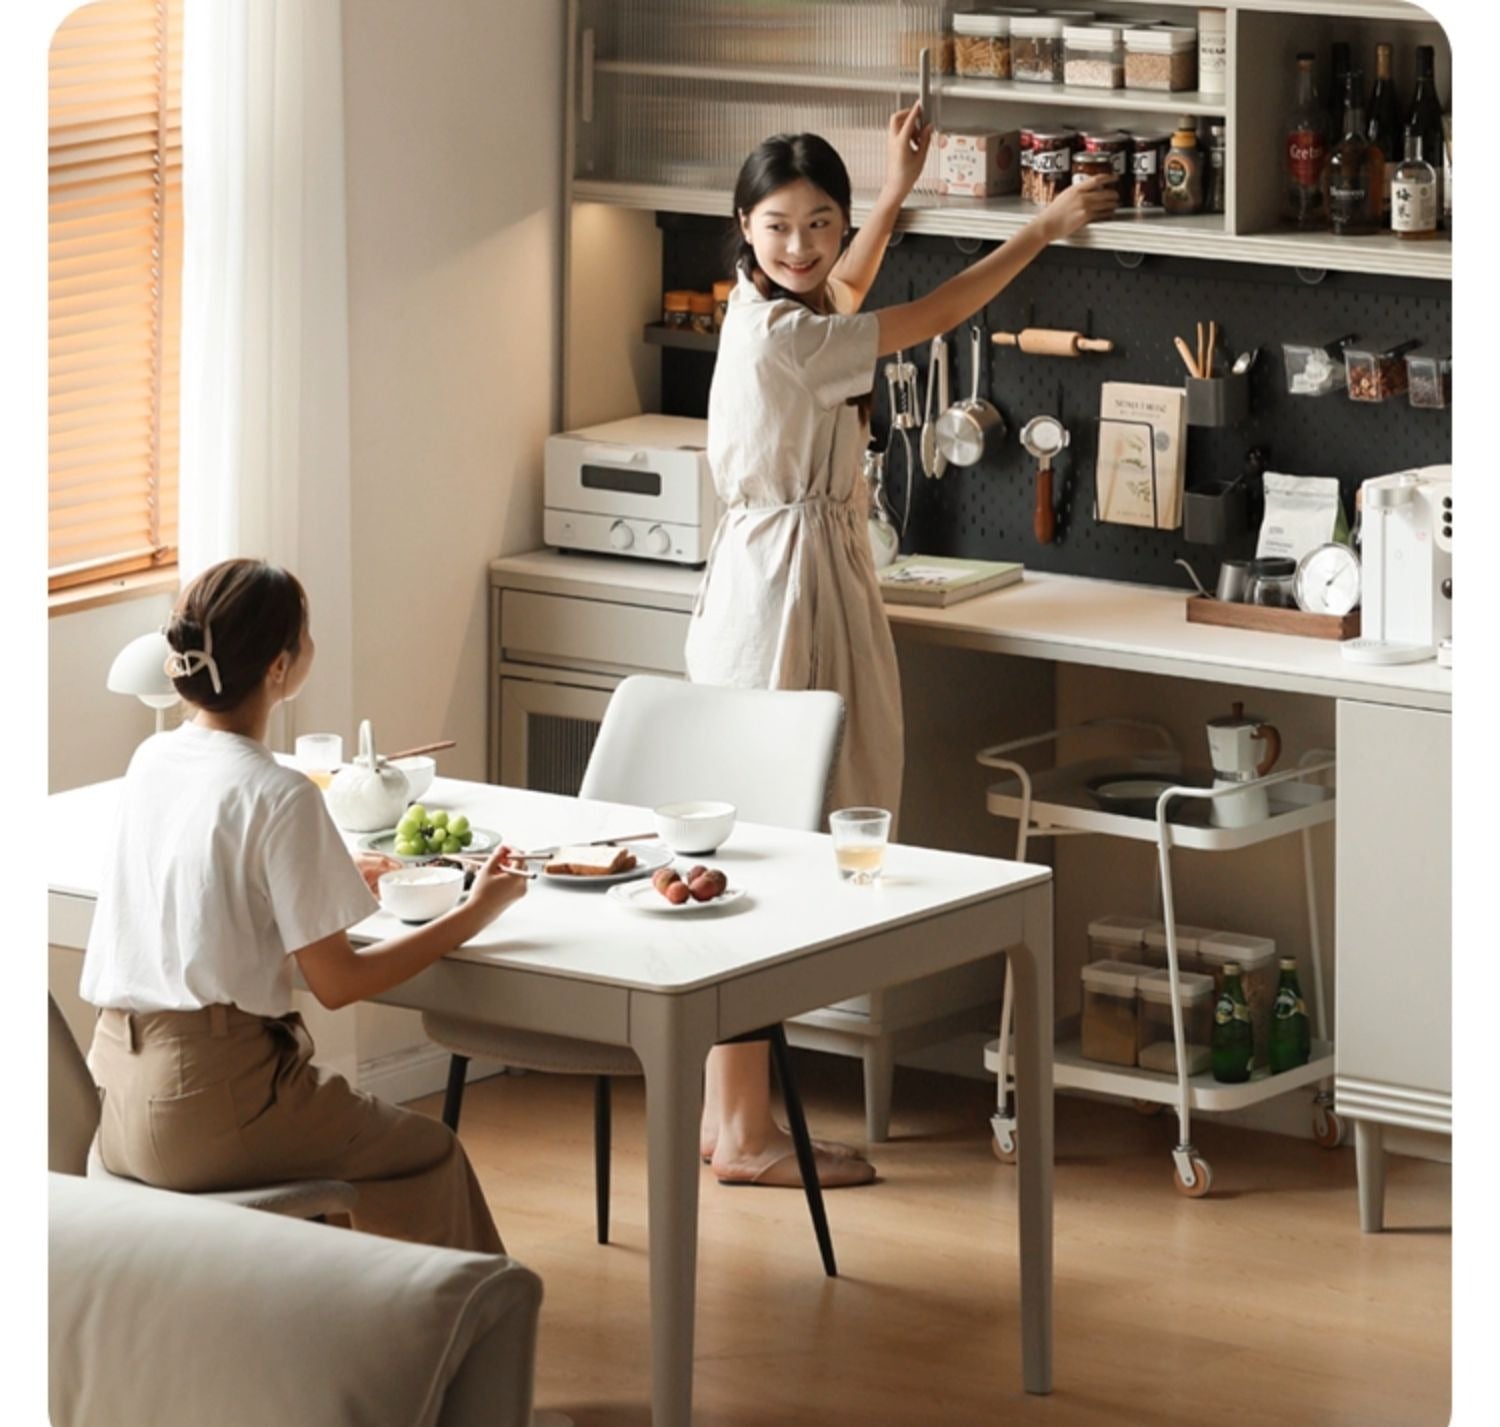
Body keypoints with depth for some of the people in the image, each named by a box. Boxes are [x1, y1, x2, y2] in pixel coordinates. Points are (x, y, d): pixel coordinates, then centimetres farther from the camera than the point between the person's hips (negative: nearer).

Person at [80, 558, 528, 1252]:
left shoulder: (152, 761, 5)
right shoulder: (280, 798, -16)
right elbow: (337, 981, -11)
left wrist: (335, 882, 30)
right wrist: (475, 914, -1)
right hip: (205, 1109, -8)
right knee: (429, 1154, 15)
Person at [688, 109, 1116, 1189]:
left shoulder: (778, 312, 9)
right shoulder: (780, 338, -19)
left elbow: (840, 293, 35)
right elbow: (929, 319, -13)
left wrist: (896, 191, 36)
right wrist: (1042, 230, -3)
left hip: (804, 581, 10)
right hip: (786, 586, -10)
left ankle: (728, 1111, 16)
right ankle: (745, 1132, -3)